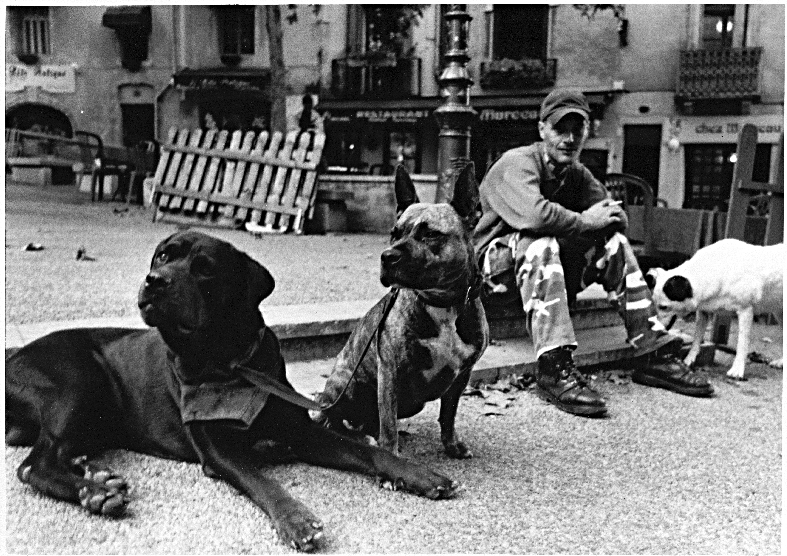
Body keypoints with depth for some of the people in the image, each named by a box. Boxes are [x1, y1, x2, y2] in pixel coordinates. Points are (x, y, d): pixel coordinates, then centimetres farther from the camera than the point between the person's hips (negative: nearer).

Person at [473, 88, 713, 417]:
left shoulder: (578, 174, 11)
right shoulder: (518, 163, -15)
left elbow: (618, 217, 2)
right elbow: (535, 215, -35)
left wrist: (607, 218, -20)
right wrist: (584, 221, -20)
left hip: (553, 266, 7)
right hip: (501, 261, -7)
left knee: (614, 242, -7)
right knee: (541, 243, -36)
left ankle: (653, 354, -5)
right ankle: (553, 368, -44)